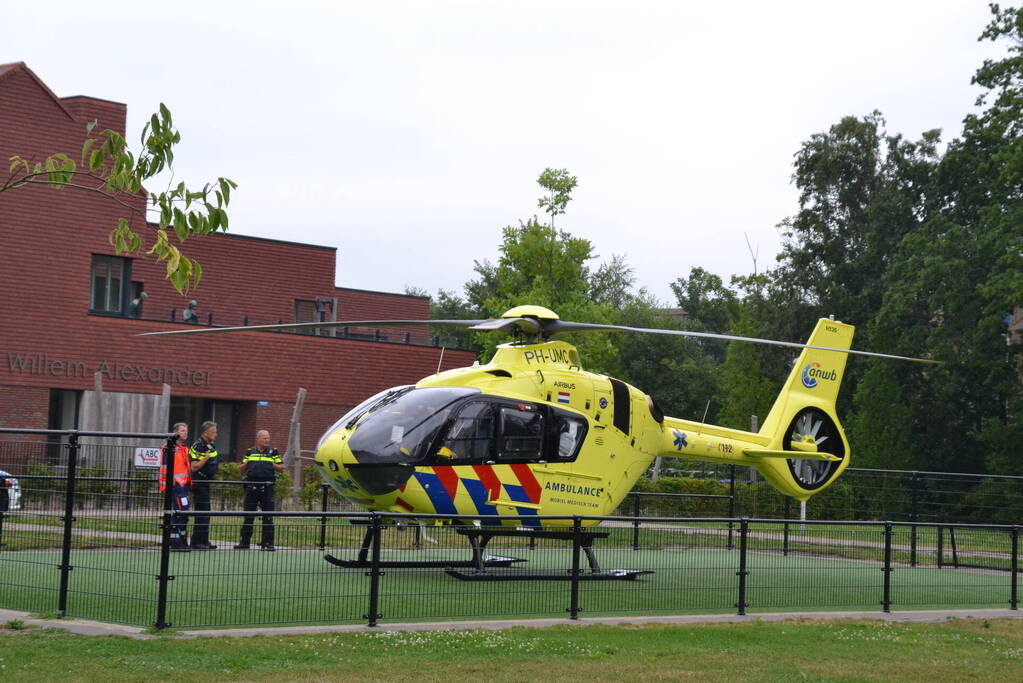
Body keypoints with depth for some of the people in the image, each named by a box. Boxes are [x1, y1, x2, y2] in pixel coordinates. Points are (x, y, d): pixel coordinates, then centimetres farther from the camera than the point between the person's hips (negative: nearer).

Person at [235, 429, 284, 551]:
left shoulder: (273, 452, 8)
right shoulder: (250, 452, 12)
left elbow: (282, 468, 9)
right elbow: (242, 470, 15)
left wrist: (273, 465, -9)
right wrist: (245, 464, -6)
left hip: (267, 487, -1)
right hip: (252, 486, 1)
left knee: (268, 517, 0)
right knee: (248, 516, 4)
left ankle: (268, 543, 5)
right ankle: (244, 542, 10)